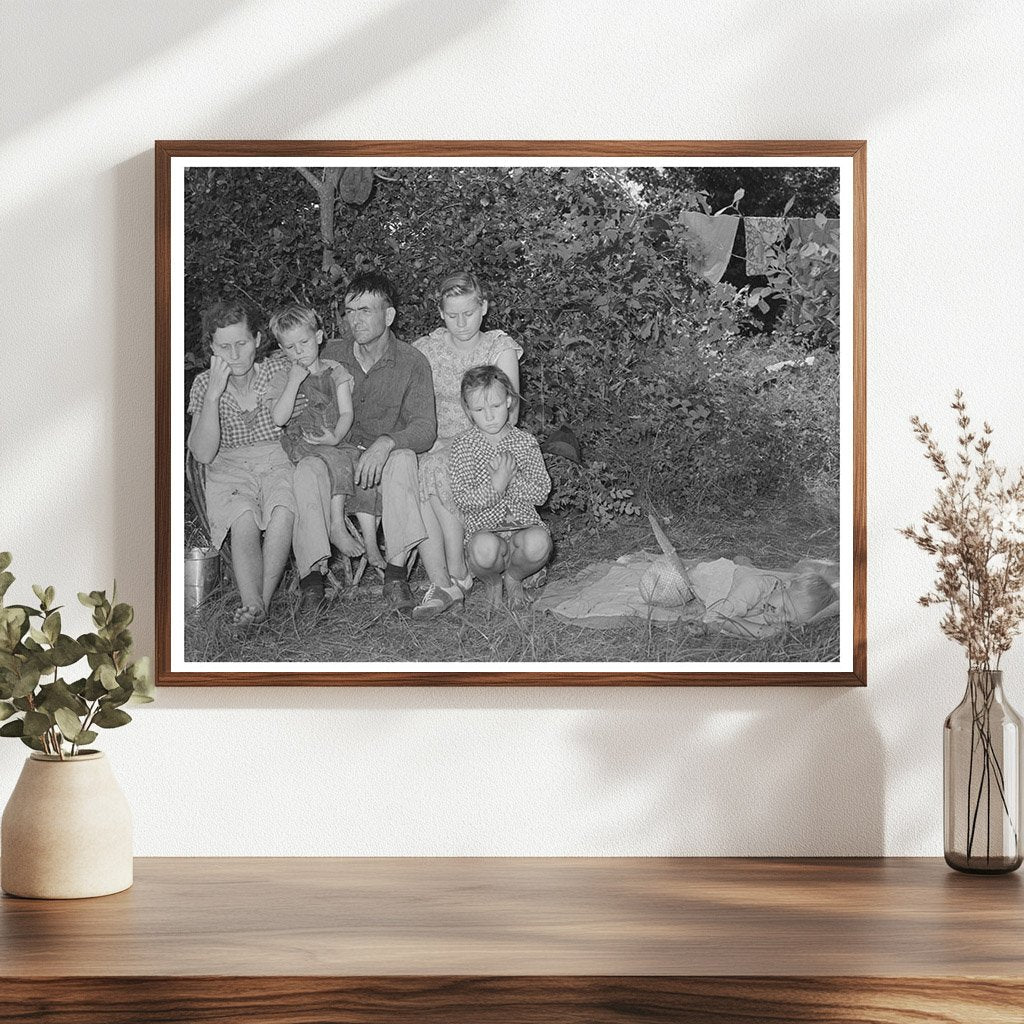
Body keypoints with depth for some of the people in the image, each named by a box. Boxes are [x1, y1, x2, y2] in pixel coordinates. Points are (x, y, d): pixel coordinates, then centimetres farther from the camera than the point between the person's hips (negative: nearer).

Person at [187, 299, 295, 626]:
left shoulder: (279, 369, 3)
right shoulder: (204, 384, 3)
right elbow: (202, 453, -7)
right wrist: (214, 394, -14)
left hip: (280, 462, 0)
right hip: (230, 469, 0)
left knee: (283, 510, -35)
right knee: (243, 518, -34)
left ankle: (262, 599, -36)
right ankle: (253, 603, -45)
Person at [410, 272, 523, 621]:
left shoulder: (500, 348, 1)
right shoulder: (426, 349, 10)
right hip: (438, 444, 3)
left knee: (435, 470, -35)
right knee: (413, 479, -33)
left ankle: (457, 572, -21)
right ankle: (441, 583, -33)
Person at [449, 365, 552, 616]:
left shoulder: (525, 442, 7)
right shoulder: (463, 446, 0)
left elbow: (541, 494, 1)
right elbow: (463, 499, -8)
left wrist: (513, 476, -16)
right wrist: (497, 484, -23)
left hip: (523, 523, 2)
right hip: (483, 527, -2)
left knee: (538, 541, -35)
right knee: (485, 547, -39)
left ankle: (514, 577, 4)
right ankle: (492, 583, 1)